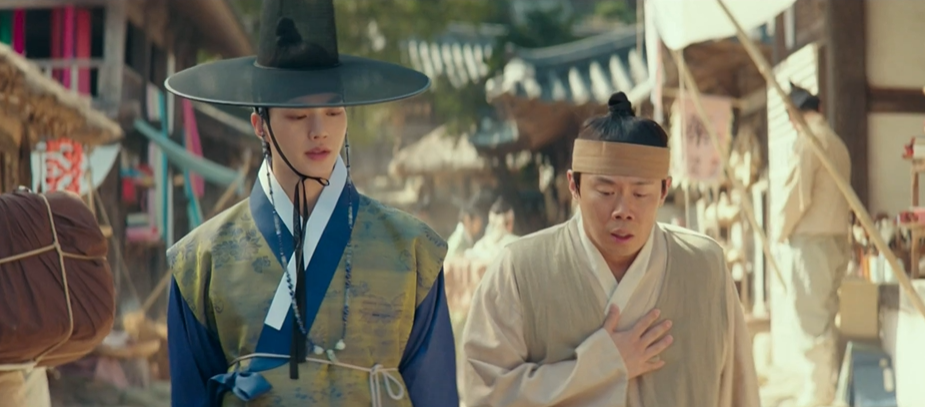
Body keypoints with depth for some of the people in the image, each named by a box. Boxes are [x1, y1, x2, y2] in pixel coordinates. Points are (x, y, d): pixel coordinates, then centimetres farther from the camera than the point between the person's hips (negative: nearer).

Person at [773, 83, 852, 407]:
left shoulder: (808, 141, -11)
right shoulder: (837, 143, 15)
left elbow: (797, 195, -16)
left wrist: (781, 232, -2)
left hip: (810, 241, -9)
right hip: (837, 239, 9)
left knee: (808, 318, -6)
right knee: (822, 316, 15)